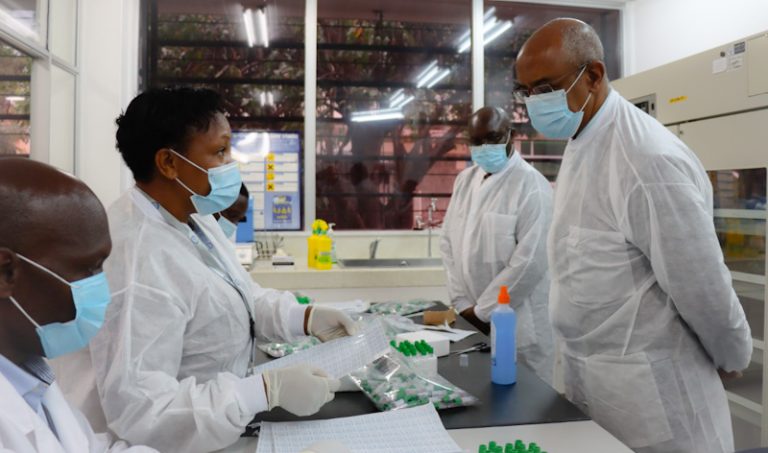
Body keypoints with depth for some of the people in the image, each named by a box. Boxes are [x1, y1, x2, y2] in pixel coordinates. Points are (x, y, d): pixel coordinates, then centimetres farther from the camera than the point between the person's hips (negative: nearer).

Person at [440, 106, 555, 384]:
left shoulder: (531, 185, -12)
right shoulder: (465, 180, 8)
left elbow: (530, 261, -18)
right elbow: (449, 243, 7)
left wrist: (482, 310, -12)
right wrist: (462, 304, -1)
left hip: (518, 321, -5)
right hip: (471, 317, 5)